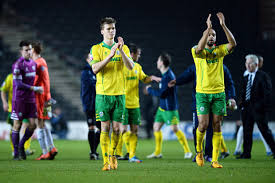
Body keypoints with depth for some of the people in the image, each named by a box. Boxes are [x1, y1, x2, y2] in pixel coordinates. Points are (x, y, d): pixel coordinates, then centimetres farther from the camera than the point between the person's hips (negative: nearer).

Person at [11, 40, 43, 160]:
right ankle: (16, 153, 8)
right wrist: (35, 89, -17)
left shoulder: (33, 63, 11)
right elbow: (18, 84, -18)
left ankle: (21, 145, 22)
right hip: (19, 99, -6)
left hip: (31, 99, 6)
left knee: (32, 125, 1)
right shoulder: (18, 65, -12)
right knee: (17, 125, 0)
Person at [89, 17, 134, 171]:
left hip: (119, 93, 2)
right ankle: (106, 161, -2)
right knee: (105, 127, -6)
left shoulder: (123, 48, 9)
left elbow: (130, 66, -5)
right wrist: (110, 56, -21)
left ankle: (112, 154, 24)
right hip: (103, 94, -2)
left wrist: (121, 51, -19)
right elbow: (95, 69, -11)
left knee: (116, 128, 3)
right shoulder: (96, 49, 3)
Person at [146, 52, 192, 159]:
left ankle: (187, 151, 0)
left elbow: (161, 94, -21)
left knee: (175, 129, -8)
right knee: (156, 126, 10)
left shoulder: (168, 76, -21)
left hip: (170, 108, -10)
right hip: (162, 107, 10)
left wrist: (149, 89, -8)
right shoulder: (166, 74, 9)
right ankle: (158, 152, 19)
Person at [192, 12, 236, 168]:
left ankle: (215, 160, 2)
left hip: (219, 92, 3)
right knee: (203, 125, -9)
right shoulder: (197, 51, 1)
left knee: (217, 126, 0)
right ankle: (199, 151, 20)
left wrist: (223, 25, -19)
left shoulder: (219, 51, 8)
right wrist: (208, 28, -27)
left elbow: (233, 44, -11)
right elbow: (199, 48, -25)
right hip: (203, 92, -3)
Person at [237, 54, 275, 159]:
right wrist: (242, 104, 4)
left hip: (258, 108, -6)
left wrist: (264, 106, -15)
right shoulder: (245, 78, 16)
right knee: (247, 131, 7)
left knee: (264, 130, -4)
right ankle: (246, 153, 12)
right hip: (246, 108, 6)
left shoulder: (263, 76, -4)